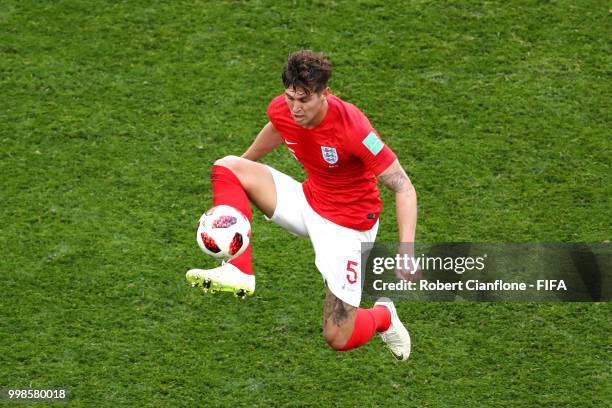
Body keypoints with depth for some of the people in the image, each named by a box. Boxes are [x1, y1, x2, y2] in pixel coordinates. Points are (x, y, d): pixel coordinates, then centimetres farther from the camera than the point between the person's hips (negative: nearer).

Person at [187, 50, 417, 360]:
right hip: (309, 201, 6)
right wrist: (244, 163, 30)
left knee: (339, 339, -8)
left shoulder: (351, 127, -32)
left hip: (348, 225, -6)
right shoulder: (281, 110, -14)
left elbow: (404, 188, -28)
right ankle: (239, 272, -21)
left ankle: (383, 316, 29)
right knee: (228, 167, -15)